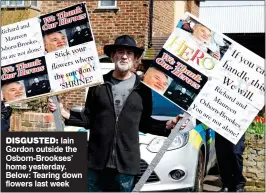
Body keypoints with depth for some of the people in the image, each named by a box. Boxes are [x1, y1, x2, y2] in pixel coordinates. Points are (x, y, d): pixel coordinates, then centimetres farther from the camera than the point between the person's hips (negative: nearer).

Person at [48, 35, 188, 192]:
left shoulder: (143, 89, 3)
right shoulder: (98, 84, 4)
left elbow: (144, 123, 8)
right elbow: (88, 119, 7)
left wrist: (167, 126, -6)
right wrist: (64, 113, -6)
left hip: (127, 162, 0)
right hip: (97, 160, 1)